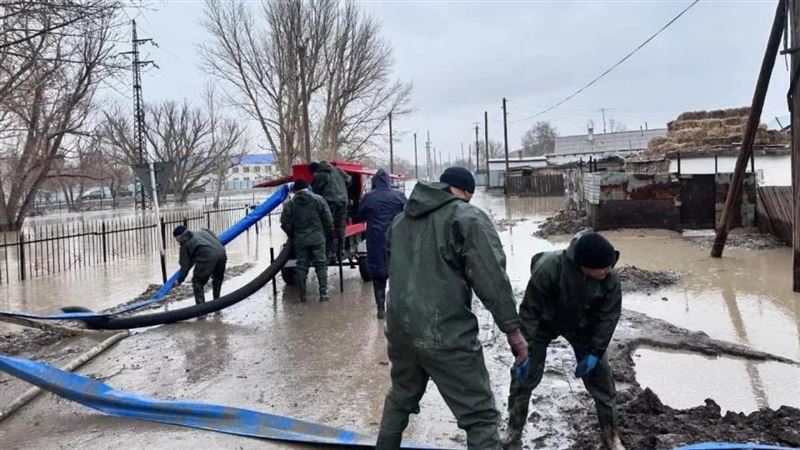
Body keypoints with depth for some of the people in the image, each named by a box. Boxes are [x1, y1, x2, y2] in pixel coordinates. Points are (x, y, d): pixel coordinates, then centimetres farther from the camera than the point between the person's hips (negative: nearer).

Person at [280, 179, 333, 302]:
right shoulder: (319, 200, -1)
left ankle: (302, 295, 10)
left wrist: (292, 236, 13)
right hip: (317, 239, -1)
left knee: (301, 267, 8)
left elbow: (285, 223, -2)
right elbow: (328, 220, -4)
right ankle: (323, 293, 0)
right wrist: (324, 232, 12)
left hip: (299, 240, 1)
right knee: (321, 265, 5)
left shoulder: (290, 204, 0)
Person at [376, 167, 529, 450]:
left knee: (401, 397, 28)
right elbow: (492, 280, -12)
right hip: (445, 334, -7)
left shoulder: (400, 220, 15)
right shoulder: (468, 218, -6)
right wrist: (512, 328, -7)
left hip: (399, 328, 7)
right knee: (480, 416, 2)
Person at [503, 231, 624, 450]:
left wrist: (595, 352, -15)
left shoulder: (610, 277, -27)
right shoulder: (548, 269, -39)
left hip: (581, 326, 2)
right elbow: (530, 310, -30)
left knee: (601, 377, 1)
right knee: (524, 376, -2)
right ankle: (514, 431, 18)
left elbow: (608, 316, -14)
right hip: (544, 323, -2)